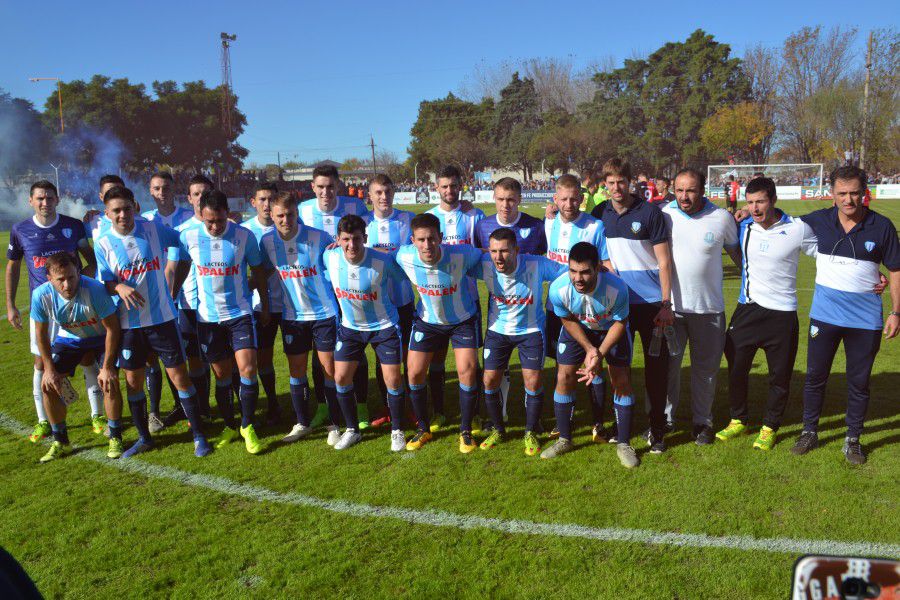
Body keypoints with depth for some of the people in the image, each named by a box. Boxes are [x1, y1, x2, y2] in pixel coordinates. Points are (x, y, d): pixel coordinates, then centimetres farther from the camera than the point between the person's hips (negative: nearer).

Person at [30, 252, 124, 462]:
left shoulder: (94, 289, -37)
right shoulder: (41, 295, -26)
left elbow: (112, 328, -26)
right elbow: (41, 334, -8)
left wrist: (107, 367, -24)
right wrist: (49, 369, -8)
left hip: (102, 337, -3)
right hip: (68, 338, 4)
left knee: (109, 381, -20)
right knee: (48, 384, -6)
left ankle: (115, 438, 0)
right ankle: (60, 442, 14)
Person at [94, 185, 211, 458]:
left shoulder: (153, 229, -2)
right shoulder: (103, 244, -2)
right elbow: (105, 283, -2)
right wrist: (120, 287, -23)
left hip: (162, 317, -1)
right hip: (128, 323, 1)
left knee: (179, 376, -1)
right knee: (133, 381, 9)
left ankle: (198, 435, 10)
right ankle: (144, 437, 28)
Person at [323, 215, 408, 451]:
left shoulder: (383, 261, -26)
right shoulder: (330, 257, -16)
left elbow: (402, 277, -7)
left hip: (384, 326, -3)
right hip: (350, 326, 4)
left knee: (393, 380, -3)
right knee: (341, 377, 3)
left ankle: (397, 431, 20)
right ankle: (352, 430, 23)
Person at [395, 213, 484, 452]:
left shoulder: (461, 254, -32)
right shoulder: (405, 257, -24)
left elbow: (483, 256, -9)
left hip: (463, 319, -2)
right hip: (427, 320, 3)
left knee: (467, 370, -12)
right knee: (414, 372, 0)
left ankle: (466, 431, 10)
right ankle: (423, 430, 21)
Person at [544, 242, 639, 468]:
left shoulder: (617, 288, -38)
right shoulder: (558, 289, -34)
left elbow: (620, 323, -20)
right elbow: (568, 320, -13)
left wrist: (600, 354, -26)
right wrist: (589, 349, -20)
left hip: (612, 329, -1)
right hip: (577, 328, 1)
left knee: (621, 380, -7)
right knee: (564, 377, -3)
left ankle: (624, 444, 9)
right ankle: (564, 440, 14)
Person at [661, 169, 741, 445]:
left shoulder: (722, 217, -5)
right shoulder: (664, 214, -6)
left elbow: (735, 250, 11)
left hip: (709, 308, 0)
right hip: (670, 305, 0)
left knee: (705, 369, 12)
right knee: (666, 365, 8)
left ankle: (702, 421, 29)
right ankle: (664, 418, 24)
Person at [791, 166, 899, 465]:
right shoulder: (818, 221, -3)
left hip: (866, 319, -1)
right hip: (824, 315, 1)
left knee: (859, 382, 10)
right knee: (815, 377, 9)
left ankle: (853, 439, 26)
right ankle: (809, 432, 26)